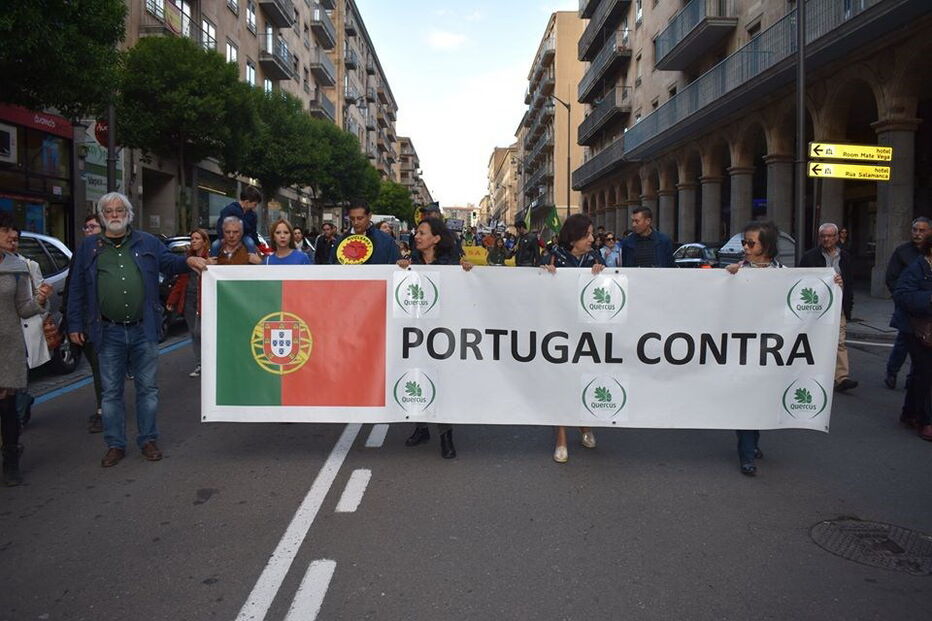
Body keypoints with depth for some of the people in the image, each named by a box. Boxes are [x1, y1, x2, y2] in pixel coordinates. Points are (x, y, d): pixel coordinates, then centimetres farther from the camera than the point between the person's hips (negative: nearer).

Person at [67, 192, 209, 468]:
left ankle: (148, 440, 21)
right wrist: (75, 324, 5)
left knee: (148, 388, 8)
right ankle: (115, 445, 20)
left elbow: (169, 262, 9)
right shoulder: (89, 247, 8)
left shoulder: (147, 243, 7)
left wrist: (188, 261, -16)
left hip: (144, 331, 0)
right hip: (109, 333, 0)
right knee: (111, 391, 9)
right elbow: (76, 288, 9)